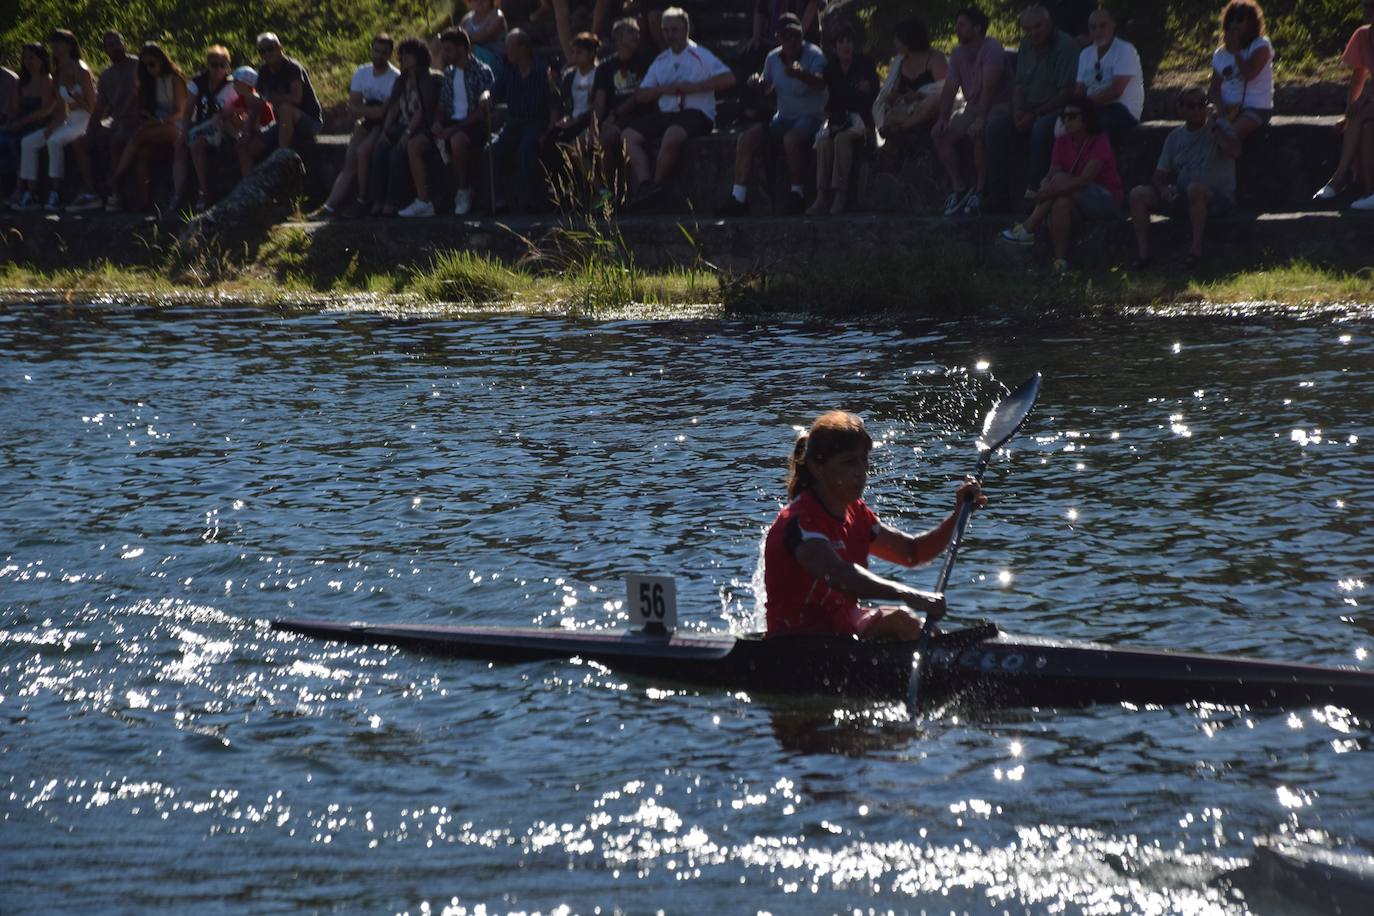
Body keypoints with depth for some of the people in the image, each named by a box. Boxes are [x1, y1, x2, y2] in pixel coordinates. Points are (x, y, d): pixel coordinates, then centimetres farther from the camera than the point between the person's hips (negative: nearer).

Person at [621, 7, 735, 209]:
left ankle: (657, 184, -23)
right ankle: (644, 183, -25)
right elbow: (641, 96, 16)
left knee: (673, 134, -39)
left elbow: (729, 79, -10)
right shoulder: (660, 61, 20)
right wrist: (663, 89, -4)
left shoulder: (700, 56, 4)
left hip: (696, 114, -7)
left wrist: (694, 87, -13)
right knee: (629, 135, -15)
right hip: (665, 114, 7)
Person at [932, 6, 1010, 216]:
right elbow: (950, 89, 3)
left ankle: (980, 190, -27)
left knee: (978, 132, -37)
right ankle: (959, 189, -13)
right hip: (972, 108, 8)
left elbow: (989, 87, -26)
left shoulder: (992, 49, -15)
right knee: (940, 133, -13)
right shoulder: (959, 53, 8)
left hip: (997, 107, -8)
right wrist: (942, 119, -12)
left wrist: (980, 119, -35)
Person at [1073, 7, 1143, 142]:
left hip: (1124, 111, -6)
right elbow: (1079, 90, 9)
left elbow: (1116, 90, -14)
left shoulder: (1125, 50, -4)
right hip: (1094, 109, 6)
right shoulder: (1086, 54, 17)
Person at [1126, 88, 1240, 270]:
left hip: (1218, 198, -5)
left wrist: (1214, 126, -18)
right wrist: (1163, 188, -10)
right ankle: (1143, 253, -15)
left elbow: (1234, 151, -22)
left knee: (1195, 188, -40)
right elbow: (1160, 174, 13)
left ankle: (1196, 248, -31)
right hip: (1182, 198, 5)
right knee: (1138, 194, -14)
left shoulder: (1220, 127, -1)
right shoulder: (1175, 137, 13)